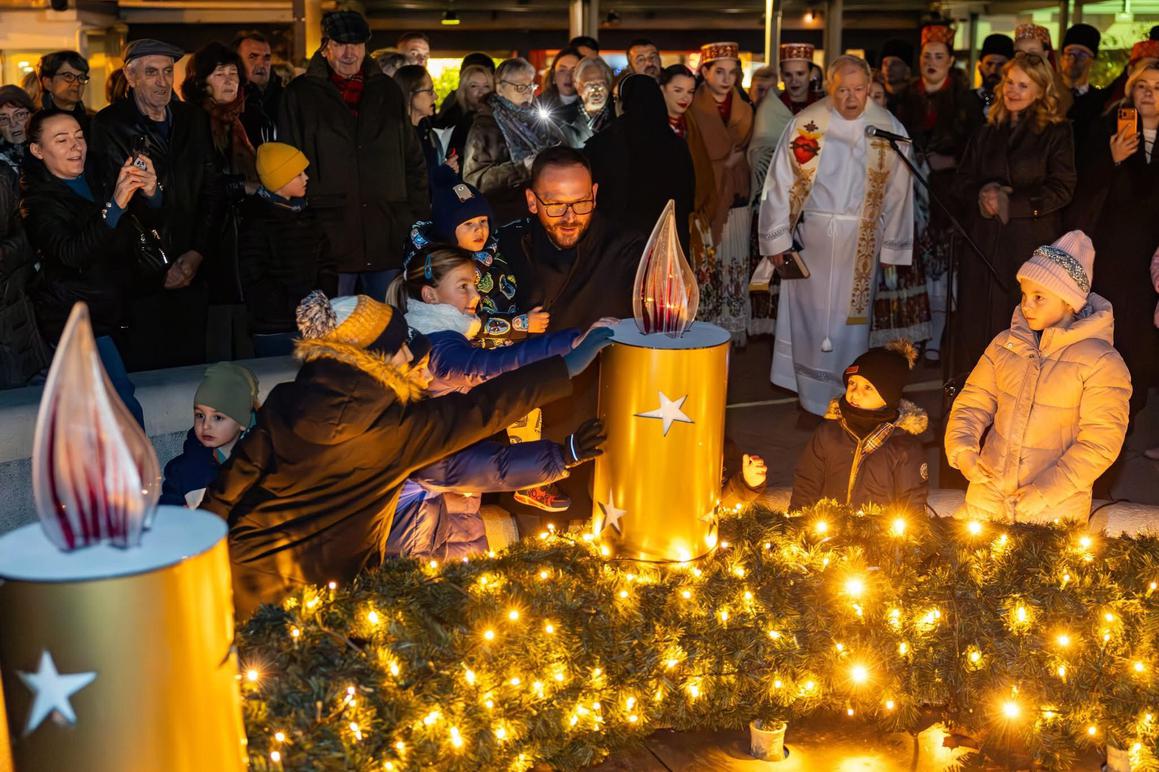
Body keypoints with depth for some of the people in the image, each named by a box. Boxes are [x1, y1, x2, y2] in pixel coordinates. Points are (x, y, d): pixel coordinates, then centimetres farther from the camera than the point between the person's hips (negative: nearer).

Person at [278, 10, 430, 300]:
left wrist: (420, 219, 10)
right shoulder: (301, 94, 5)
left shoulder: (388, 91, 14)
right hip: (330, 237, -3)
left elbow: (414, 162, 17)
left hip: (390, 237, 3)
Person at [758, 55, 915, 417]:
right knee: (809, 314, 7)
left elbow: (898, 193, 1)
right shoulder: (805, 123, -4)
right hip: (810, 235, 0)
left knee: (850, 316, 6)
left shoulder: (890, 129, -2)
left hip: (862, 240, 0)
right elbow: (780, 183, -1)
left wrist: (892, 248, -1)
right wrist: (777, 238, -3)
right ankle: (812, 399, 21)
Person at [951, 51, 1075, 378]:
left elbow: (1061, 189, -6)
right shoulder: (986, 133, 16)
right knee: (976, 319, 3)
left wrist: (1011, 203, -13)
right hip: (983, 241, 4)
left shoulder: (1057, 133, 2)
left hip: (1031, 244, -4)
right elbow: (963, 183, 13)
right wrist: (983, 197, -9)